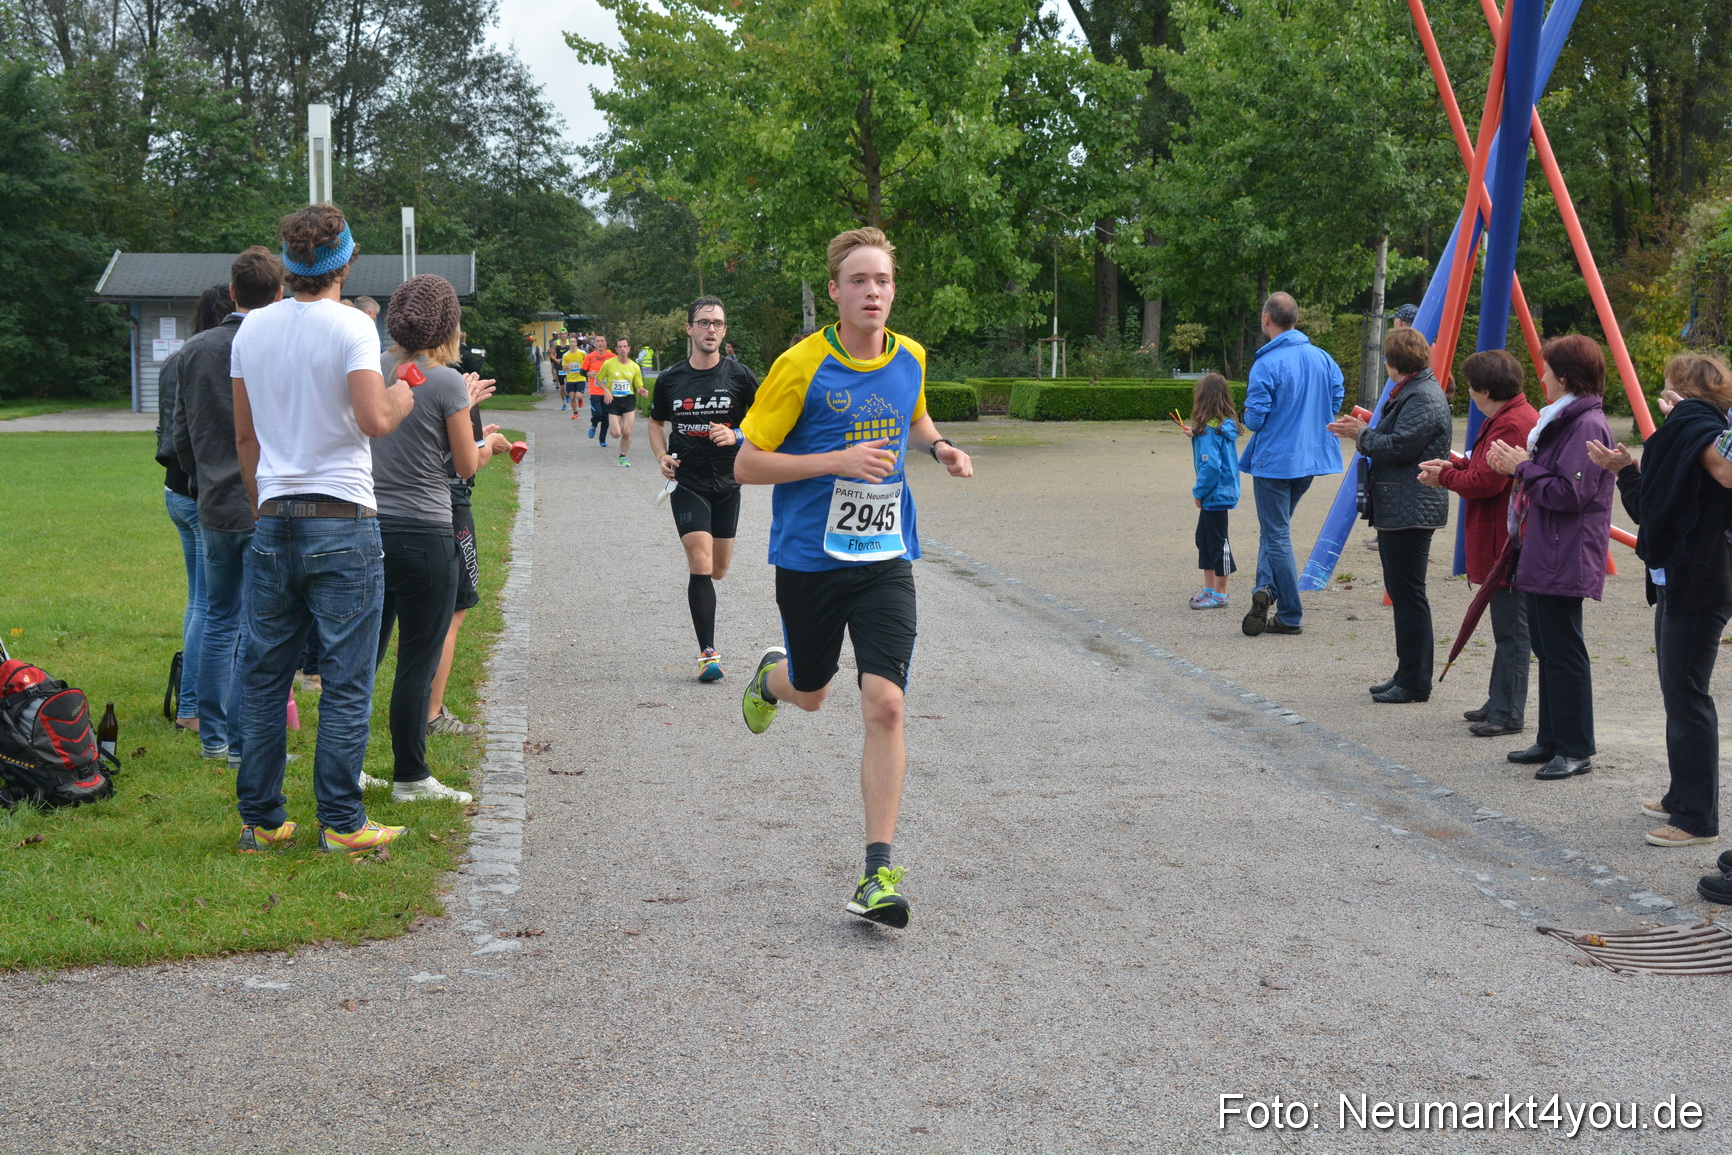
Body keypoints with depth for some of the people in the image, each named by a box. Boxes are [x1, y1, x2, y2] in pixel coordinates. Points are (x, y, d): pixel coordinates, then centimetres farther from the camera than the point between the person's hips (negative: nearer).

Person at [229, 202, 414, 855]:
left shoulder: (252, 328, 8)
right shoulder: (351, 327, -9)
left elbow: (245, 434, 14)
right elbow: (374, 421, -20)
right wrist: (401, 400, 2)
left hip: (275, 523, 5)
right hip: (343, 522, -5)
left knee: (263, 677, 11)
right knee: (346, 682, 1)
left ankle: (260, 820, 15)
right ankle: (341, 824, 4)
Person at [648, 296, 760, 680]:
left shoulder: (739, 375, -2)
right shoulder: (670, 379, 2)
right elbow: (656, 422, 16)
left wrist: (736, 435, -15)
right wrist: (662, 455, -2)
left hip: (727, 482, 2)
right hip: (687, 482, -1)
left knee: (718, 570, 10)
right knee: (701, 562, -16)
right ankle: (707, 653, -13)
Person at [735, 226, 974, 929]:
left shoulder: (910, 359, 3)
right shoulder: (801, 366, -12)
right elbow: (746, 464, -11)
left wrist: (939, 447, 3)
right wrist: (839, 459, -21)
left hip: (885, 559, 2)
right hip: (809, 558, -2)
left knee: (884, 703, -13)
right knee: (810, 693, 18)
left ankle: (879, 871, -6)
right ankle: (771, 677, 58)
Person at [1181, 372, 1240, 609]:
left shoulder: (1209, 429, -20)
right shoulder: (1226, 424, 6)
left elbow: (1210, 465, -25)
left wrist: (1199, 492, -14)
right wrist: (1196, 436, 18)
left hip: (1215, 494, -9)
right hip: (1222, 492, 9)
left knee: (1217, 542, 0)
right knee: (1204, 537, 19)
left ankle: (1219, 594, 9)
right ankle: (1209, 587, 27)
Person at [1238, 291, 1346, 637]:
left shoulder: (1266, 365, -17)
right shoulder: (1322, 358, 3)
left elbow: (1254, 419, -17)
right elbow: (1336, 400, 8)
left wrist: (1250, 419, 6)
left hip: (1274, 460, -6)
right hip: (1310, 458, 6)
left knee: (1277, 535, 1)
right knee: (1276, 528, 19)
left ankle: (1290, 617, -1)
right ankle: (1267, 589, 5)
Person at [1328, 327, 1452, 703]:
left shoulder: (1424, 397, -16)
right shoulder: (1411, 392, 19)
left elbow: (1398, 447, -22)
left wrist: (1363, 435, -7)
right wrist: (1362, 431, 11)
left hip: (1410, 512, -11)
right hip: (1396, 511, 11)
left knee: (1409, 594, -7)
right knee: (1402, 593, 14)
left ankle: (1415, 682, -3)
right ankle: (1407, 676, 20)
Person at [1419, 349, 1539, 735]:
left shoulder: (1512, 425, -19)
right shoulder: (1507, 418, 17)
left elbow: (1485, 481, -23)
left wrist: (1444, 478, -7)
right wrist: (1453, 467, 11)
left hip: (1509, 544, -11)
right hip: (1502, 541, 11)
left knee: (1511, 629, -6)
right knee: (1506, 627, 17)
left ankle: (1508, 713, -3)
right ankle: (1499, 703, 25)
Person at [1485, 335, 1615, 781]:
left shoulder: (1587, 426, -16)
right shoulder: (1562, 420, 18)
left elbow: (1570, 493, -23)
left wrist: (1523, 468, -13)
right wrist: (1520, 465, 6)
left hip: (1565, 560, -11)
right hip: (1543, 556, 11)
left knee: (1563, 652, -7)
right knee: (1547, 649, 15)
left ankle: (1576, 749, -1)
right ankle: (1552, 740, 23)